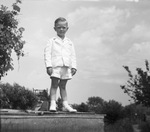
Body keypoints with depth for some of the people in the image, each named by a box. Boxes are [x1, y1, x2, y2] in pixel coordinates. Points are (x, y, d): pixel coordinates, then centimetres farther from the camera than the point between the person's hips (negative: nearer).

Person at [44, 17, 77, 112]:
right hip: (55, 66, -3)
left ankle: (65, 105, 10)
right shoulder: (52, 41, 5)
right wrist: (48, 66, -12)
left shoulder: (69, 43, 16)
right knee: (54, 84, -4)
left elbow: (73, 56, 14)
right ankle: (53, 104, -5)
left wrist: (73, 67, 3)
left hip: (66, 67, 3)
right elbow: (47, 53, -2)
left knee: (63, 86, 9)